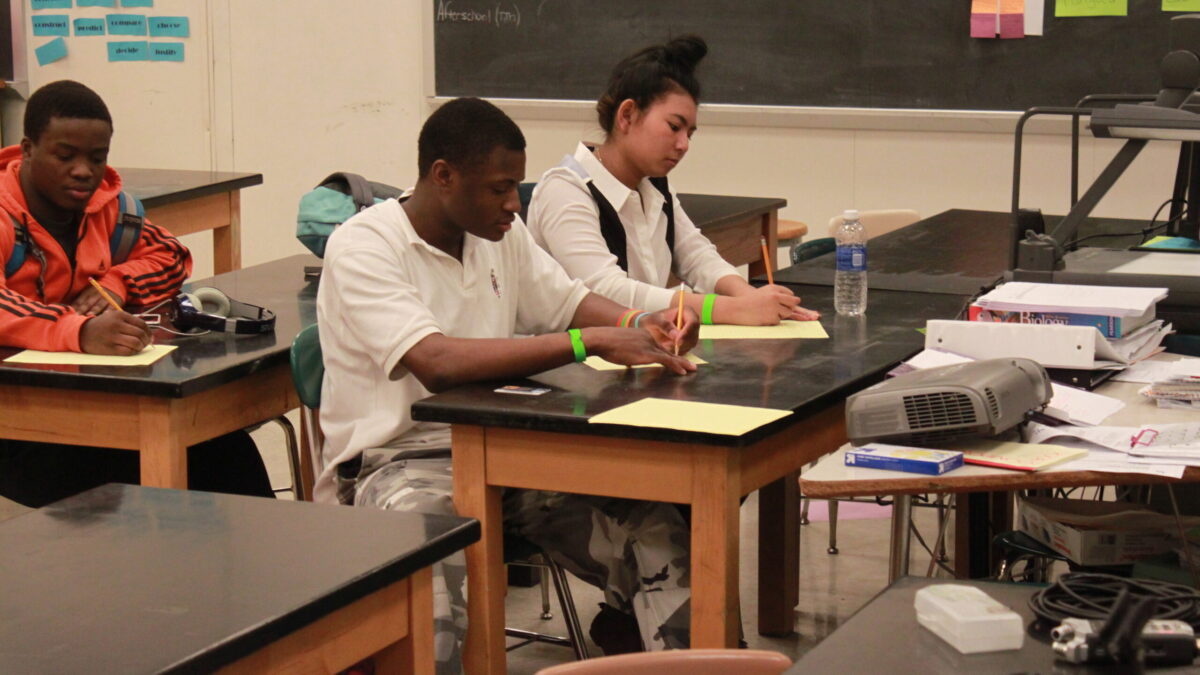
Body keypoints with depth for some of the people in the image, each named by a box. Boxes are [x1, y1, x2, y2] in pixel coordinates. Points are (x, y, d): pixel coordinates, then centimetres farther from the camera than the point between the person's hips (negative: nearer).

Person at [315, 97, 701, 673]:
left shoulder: (500, 235, 10)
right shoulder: (361, 248, -13)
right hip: (395, 462, -6)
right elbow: (437, 362, -27)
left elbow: (567, 302, 22)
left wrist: (640, 325, -2)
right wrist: (588, 342, -29)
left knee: (657, 533, -15)